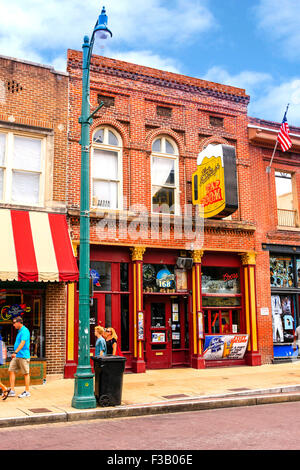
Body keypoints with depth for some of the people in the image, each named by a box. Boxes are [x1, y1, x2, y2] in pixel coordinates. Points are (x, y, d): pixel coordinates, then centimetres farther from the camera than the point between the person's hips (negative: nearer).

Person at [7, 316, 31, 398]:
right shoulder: (19, 331, 17)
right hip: (16, 357, 9)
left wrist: (15, 352, -31)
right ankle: (12, 391, 7)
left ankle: (27, 391, 6)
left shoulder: (25, 331, -12)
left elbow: (22, 343, -23)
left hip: (23, 356, -9)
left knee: (26, 373, 0)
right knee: (11, 371, 3)